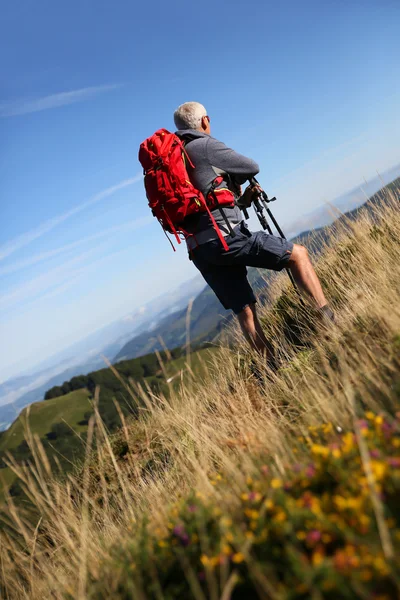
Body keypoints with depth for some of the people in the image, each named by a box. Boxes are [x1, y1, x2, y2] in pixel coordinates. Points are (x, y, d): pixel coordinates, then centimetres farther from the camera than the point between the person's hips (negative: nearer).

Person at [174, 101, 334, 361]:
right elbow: (253, 168, 6)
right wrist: (230, 180, 25)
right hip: (226, 238, -7)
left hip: (200, 250, 8)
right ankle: (330, 320, -6)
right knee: (297, 253, 3)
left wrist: (241, 200, 18)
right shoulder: (205, 146, -2)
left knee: (245, 312, 11)